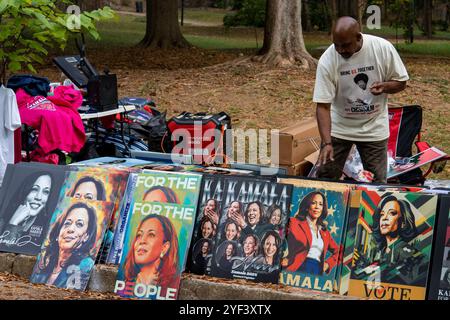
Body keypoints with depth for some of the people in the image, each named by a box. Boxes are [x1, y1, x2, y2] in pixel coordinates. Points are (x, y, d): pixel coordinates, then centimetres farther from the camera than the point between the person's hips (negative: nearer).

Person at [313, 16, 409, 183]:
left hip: (374, 128, 1)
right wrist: (326, 143, -28)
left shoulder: (383, 48, -16)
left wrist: (384, 86, -26)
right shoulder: (327, 60, -19)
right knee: (325, 179, 1)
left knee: (377, 183, 4)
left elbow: (401, 82, -2)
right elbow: (323, 106, -18)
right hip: (337, 128, 0)